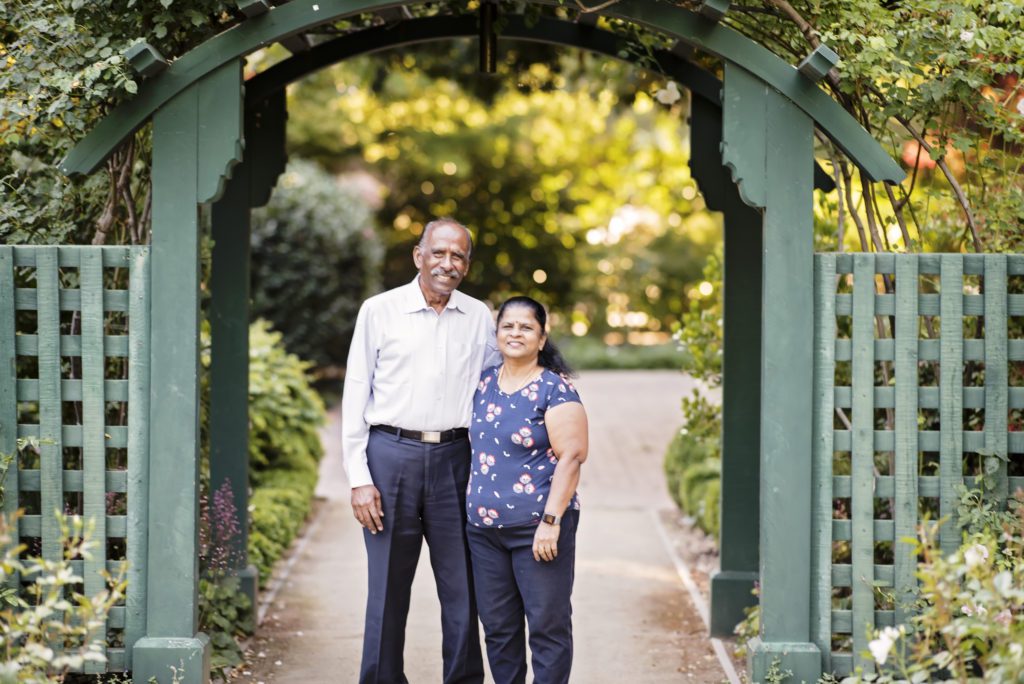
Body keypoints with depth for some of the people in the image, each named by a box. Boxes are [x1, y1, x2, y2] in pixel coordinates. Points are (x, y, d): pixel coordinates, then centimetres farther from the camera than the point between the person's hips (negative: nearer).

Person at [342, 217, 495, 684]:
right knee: (389, 588, 2)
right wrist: (359, 479, -4)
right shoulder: (380, 311, 2)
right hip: (392, 456, -2)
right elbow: (355, 398, 3)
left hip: (453, 457, 2)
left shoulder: (478, 318, 9)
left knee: (463, 588, 4)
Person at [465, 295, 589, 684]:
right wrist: (472, 509, 15)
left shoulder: (554, 389, -8)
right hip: (484, 529, 6)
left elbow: (572, 456, -14)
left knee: (547, 626, -1)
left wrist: (551, 520, -19)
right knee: (497, 627, 11)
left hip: (537, 530, -6)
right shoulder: (484, 383, 11)